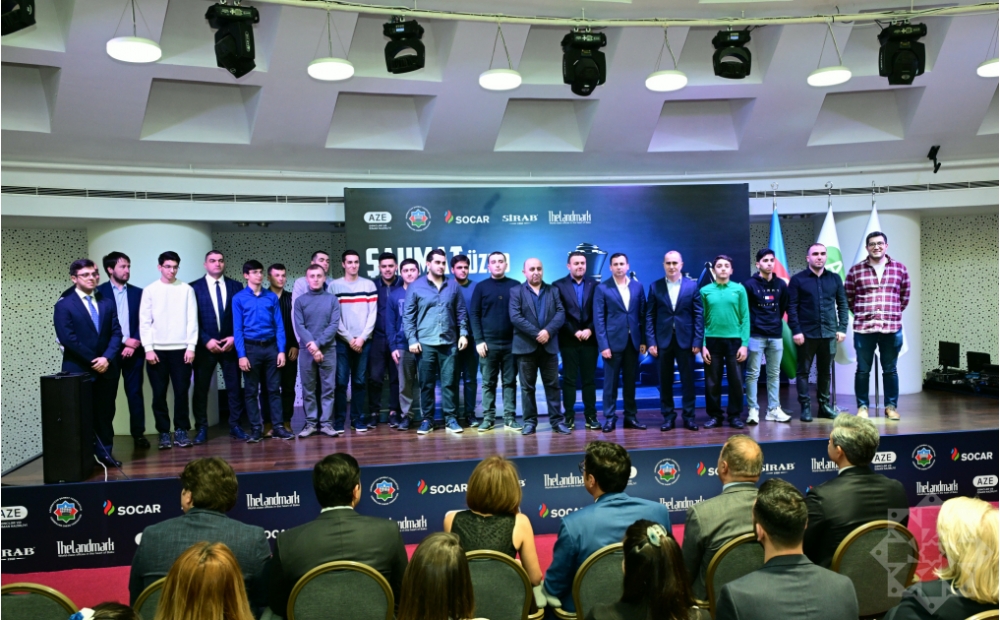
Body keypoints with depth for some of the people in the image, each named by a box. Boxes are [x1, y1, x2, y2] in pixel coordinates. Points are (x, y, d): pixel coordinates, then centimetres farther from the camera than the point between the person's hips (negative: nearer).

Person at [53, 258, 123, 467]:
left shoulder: (108, 303, 11)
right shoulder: (64, 305, -3)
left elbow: (116, 333, 4)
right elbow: (67, 339, -11)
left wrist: (106, 358, -11)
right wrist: (93, 360, -11)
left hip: (107, 368, 4)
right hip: (78, 370, -4)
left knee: (106, 413, 8)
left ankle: (105, 453, 17)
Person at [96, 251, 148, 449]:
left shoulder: (137, 292, 10)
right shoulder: (99, 292, 0)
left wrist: (134, 344, -7)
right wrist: (124, 340, -10)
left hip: (134, 350, 2)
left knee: (135, 393, 4)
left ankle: (138, 434, 10)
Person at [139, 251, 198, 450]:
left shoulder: (187, 289, 3)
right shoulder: (150, 290, 3)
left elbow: (192, 320, 2)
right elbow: (145, 322, 2)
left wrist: (191, 347, -4)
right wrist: (148, 349, -5)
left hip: (181, 348, 0)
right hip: (157, 349, 0)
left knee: (181, 391, 1)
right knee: (159, 394, 4)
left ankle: (181, 431, 12)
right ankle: (164, 432, 13)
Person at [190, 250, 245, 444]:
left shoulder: (236, 286, 7)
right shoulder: (194, 287, 2)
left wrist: (234, 337, -7)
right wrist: (206, 340, -12)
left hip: (230, 345, 1)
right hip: (205, 346, -1)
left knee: (234, 387, 4)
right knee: (201, 389, 4)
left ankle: (235, 426, 13)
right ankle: (202, 428, 14)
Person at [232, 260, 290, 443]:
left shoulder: (272, 297, 4)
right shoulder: (239, 298, -1)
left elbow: (279, 325, 3)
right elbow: (237, 328, -3)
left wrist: (281, 350, -4)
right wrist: (241, 355, -10)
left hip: (271, 346, 1)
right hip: (251, 347, -1)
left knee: (274, 388, 5)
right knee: (251, 391, 6)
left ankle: (278, 427, 10)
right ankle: (256, 429, 13)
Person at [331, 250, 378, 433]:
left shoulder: (369, 285, 8)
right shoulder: (334, 286, 4)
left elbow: (372, 314, 3)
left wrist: (362, 337, -6)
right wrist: (349, 338, -7)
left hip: (364, 341, 1)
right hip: (342, 341, -1)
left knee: (360, 382, 4)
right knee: (341, 382, -2)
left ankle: (358, 420, 10)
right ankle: (339, 421, 3)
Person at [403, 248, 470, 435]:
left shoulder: (453, 285, 8)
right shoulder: (416, 286, 2)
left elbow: (461, 312, 12)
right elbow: (408, 316, 1)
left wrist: (463, 333, 3)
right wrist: (412, 339, -5)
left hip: (449, 342, 1)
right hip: (425, 342, -1)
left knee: (449, 382, 3)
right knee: (426, 384, 5)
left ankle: (451, 419, 11)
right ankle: (427, 419, 14)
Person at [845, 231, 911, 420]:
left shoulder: (900, 268, 6)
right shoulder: (855, 270, 1)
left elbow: (905, 295, 14)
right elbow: (848, 296, 8)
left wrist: (894, 313, 11)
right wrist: (860, 312, 6)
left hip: (892, 328, 1)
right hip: (863, 328, -1)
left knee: (890, 370, 9)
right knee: (863, 370, 5)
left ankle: (891, 406, 20)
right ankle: (862, 406, 14)